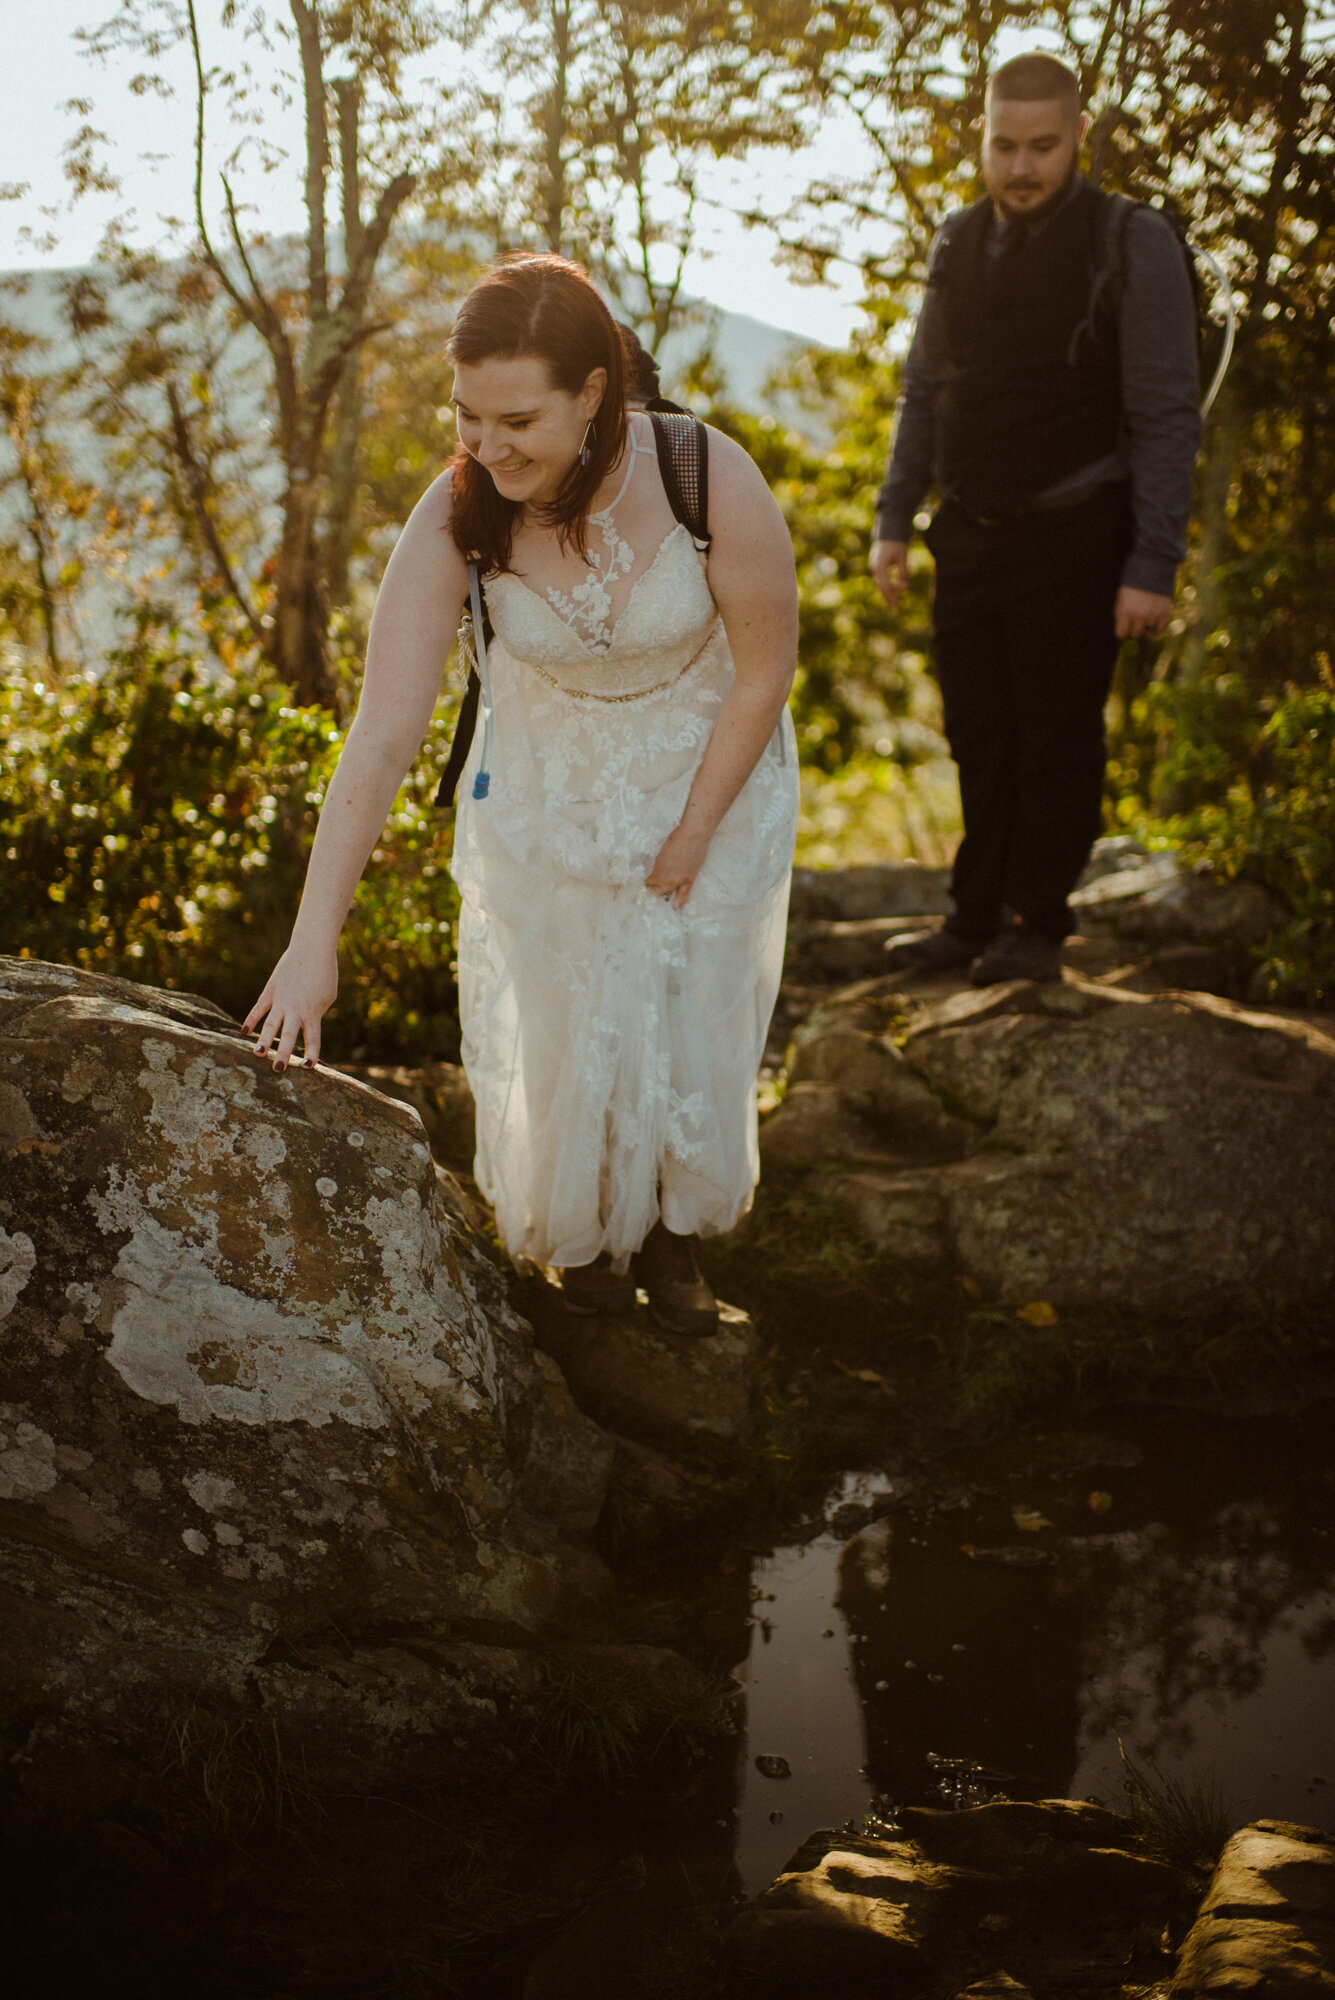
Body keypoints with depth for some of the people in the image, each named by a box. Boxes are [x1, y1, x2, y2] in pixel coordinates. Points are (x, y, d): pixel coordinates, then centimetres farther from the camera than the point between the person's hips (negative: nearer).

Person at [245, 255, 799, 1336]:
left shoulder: (714, 482, -32)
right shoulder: (456, 520, -29)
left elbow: (766, 666, -17)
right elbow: (381, 738, -31)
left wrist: (693, 832, -11)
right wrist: (313, 942, -35)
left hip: (714, 771, 0)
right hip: (548, 789, 1)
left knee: (694, 1013, 10)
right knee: (563, 1019, 9)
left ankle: (672, 1227, 37)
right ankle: (588, 1225, 39)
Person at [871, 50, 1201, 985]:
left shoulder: (1133, 244, -8)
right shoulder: (959, 244, 8)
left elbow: (1166, 415, -10)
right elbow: (924, 390, 17)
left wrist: (1153, 566, -15)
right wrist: (895, 520, 10)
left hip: (1072, 539, -5)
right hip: (971, 533, 5)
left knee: (1057, 741, 2)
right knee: (979, 740, 10)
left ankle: (1036, 926, 13)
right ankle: (977, 919, 20)